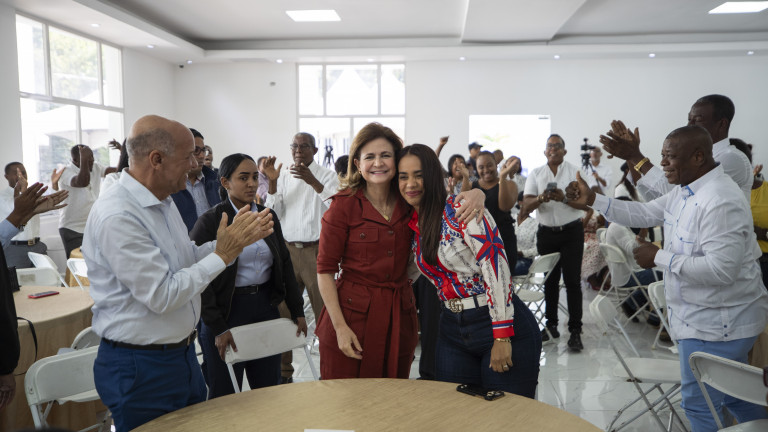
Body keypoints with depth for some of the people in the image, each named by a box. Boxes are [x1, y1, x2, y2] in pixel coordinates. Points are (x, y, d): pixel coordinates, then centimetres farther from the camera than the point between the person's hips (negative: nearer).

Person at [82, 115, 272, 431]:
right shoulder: (116, 217, -25)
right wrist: (223, 254, -20)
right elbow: (162, 296, -26)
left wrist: (236, 240, -1)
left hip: (182, 354, 9)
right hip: (140, 369, -9)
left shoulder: (163, 201, 5)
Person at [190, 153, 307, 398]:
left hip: (266, 307, 5)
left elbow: (285, 264, 11)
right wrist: (218, 328, -13)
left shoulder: (268, 217, 7)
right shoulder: (209, 222, -9)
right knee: (225, 396, 9)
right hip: (227, 311, -4)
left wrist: (297, 312, 9)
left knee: (270, 392, 13)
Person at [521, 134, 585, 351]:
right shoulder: (536, 174, 6)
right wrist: (541, 198, -25)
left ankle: (575, 331, -1)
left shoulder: (574, 171, 1)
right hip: (546, 233, 2)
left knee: (572, 280, -5)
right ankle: (551, 324, 22)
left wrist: (564, 197, -29)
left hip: (571, 231, -2)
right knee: (550, 280, 11)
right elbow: (525, 206, -4)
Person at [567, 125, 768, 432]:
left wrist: (659, 258, -26)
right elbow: (645, 214, 10)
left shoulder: (720, 202, -28)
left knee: (699, 403, 5)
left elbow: (720, 269, -33)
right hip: (704, 318, 10)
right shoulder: (686, 191, 4)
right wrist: (592, 200, 1)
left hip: (716, 324, -10)